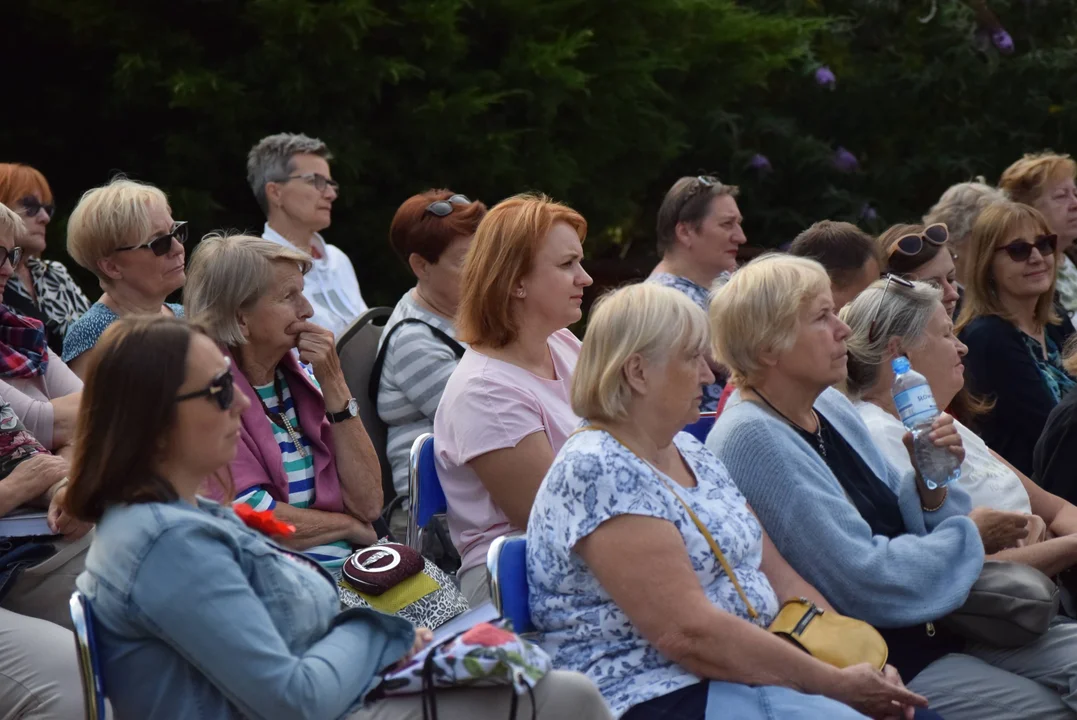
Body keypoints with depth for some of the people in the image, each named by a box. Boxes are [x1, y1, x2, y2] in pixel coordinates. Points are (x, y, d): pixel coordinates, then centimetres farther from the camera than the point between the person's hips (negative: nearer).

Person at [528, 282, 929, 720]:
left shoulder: (691, 453, 15)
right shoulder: (595, 471, -14)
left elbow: (779, 576, 14)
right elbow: (690, 632, -20)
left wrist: (867, 670, 1)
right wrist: (836, 684, -15)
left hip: (755, 677, 8)